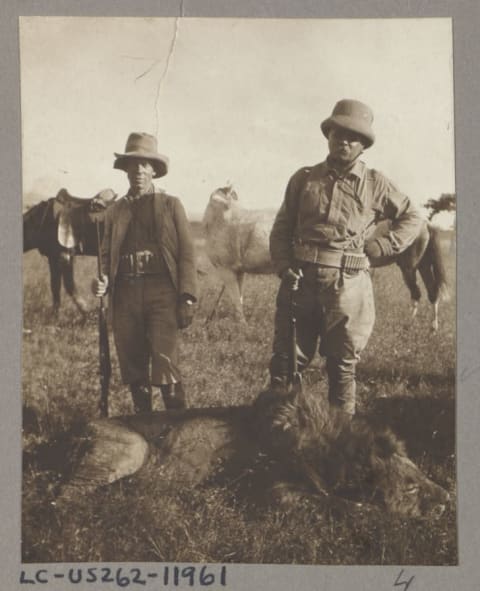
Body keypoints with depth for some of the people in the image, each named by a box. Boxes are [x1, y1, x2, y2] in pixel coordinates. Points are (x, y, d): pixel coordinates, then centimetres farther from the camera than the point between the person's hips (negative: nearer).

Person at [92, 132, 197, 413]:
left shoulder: (171, 205, 9)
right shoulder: (115, 210, 17)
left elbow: (187, 252, 3)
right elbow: (106, 255, 20)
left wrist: (187, 298, -6)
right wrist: (103, 281, -2)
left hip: (161, 291, -3)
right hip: (125, 293, 3)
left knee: (165, 365, -11)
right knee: (133, 367, 7)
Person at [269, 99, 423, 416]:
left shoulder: (375, 184, 5)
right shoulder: (304, 178, 7)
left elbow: (413, 217, 15)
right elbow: (281, 228, 10)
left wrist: (382, 246, 2)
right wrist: (284, 267, -5)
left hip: (348, 285, -1)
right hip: (300, 281, 1)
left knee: (343, 366, 8)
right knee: (286, 360, 6)